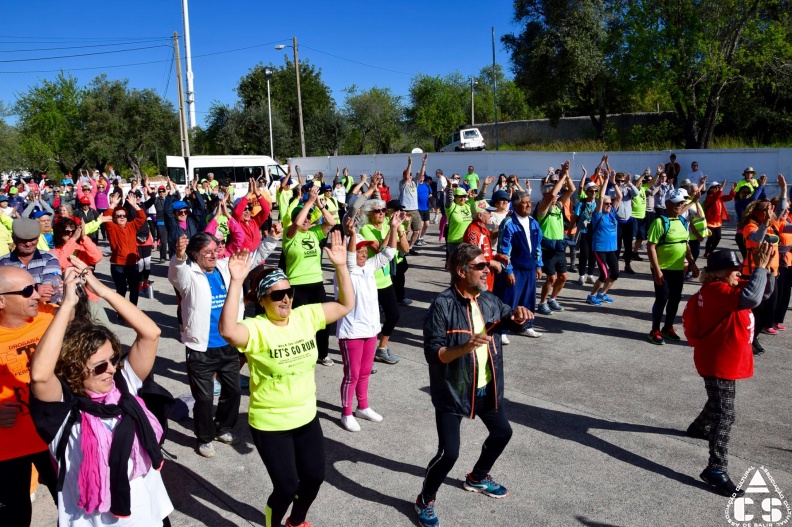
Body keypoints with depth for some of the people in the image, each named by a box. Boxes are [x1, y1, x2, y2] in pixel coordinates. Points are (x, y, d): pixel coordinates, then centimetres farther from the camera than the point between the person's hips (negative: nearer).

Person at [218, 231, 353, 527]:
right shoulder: (256, 329, -21)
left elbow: (346, 305, -2)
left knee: (314, 477, 19)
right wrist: (236, 282, -47)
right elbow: (228, 331, -42)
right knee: (286, 487, 3)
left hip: (307, 418, 6)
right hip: (270, 425, -6)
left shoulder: (305, 316, -5)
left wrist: (341, 267, -14)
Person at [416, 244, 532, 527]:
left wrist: (518, 315, -9)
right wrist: (465, 347, -39)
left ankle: (477, 478, 49)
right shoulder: (443, 305, -22)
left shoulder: (488, 299, -1)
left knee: (502, 432, 22)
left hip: (486, 388, 8)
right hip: (452, 391, -7)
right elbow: (432, 352, -24)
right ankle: (425, 501, 20)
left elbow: (511, 322, 15)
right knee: (448, 453, -8)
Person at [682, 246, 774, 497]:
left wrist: (764, 268, -7)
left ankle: (699, 427, 56)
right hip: (717, 363, -11)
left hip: (725, 361, 11)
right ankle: (716, 470, -7)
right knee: (724, 414, -10)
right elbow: (751, 298, -40)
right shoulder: (717, 290, -24)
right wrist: (760, 267, -32)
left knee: (719, 404, 31)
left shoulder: (725, 287, 6)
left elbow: (763, 292, 9)